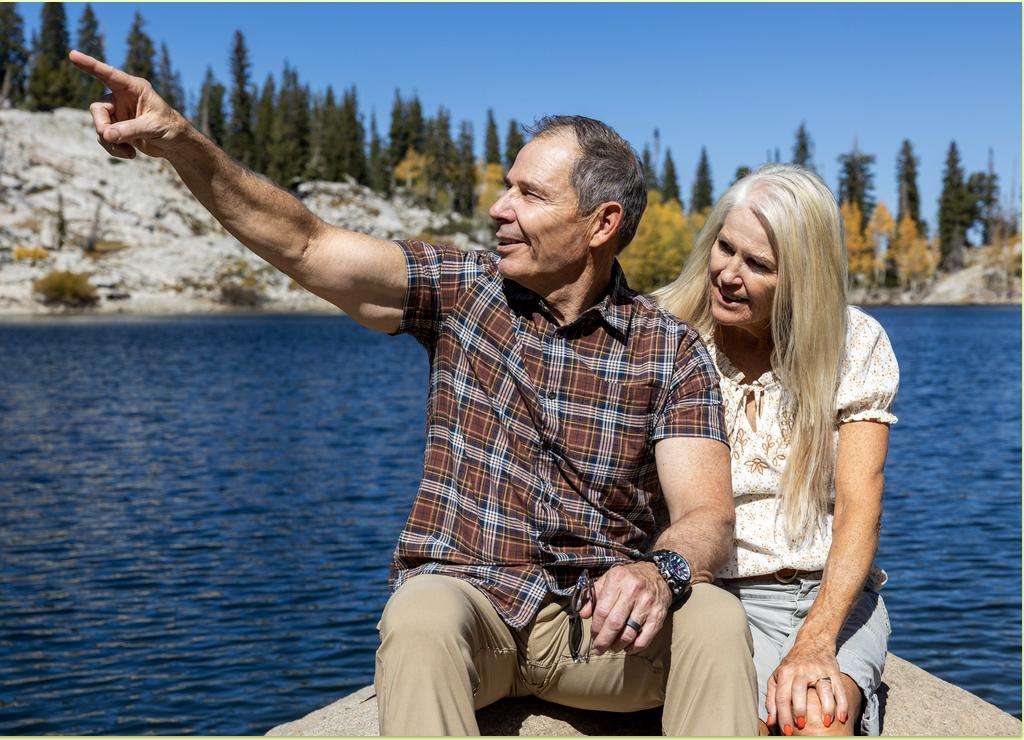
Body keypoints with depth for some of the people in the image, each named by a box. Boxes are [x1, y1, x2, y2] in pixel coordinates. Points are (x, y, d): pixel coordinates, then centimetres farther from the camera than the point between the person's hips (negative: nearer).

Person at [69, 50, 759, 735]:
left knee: (714, 617, -30)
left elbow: (706, 515, -10)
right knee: (423, 612, -35)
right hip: (467, 597, 0)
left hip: (597, 625, 0)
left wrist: (660, 572, -34)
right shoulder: (463, 290, 3)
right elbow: (304, 244, -4)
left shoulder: (674, 352, -1)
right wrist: (180, 140, -15)